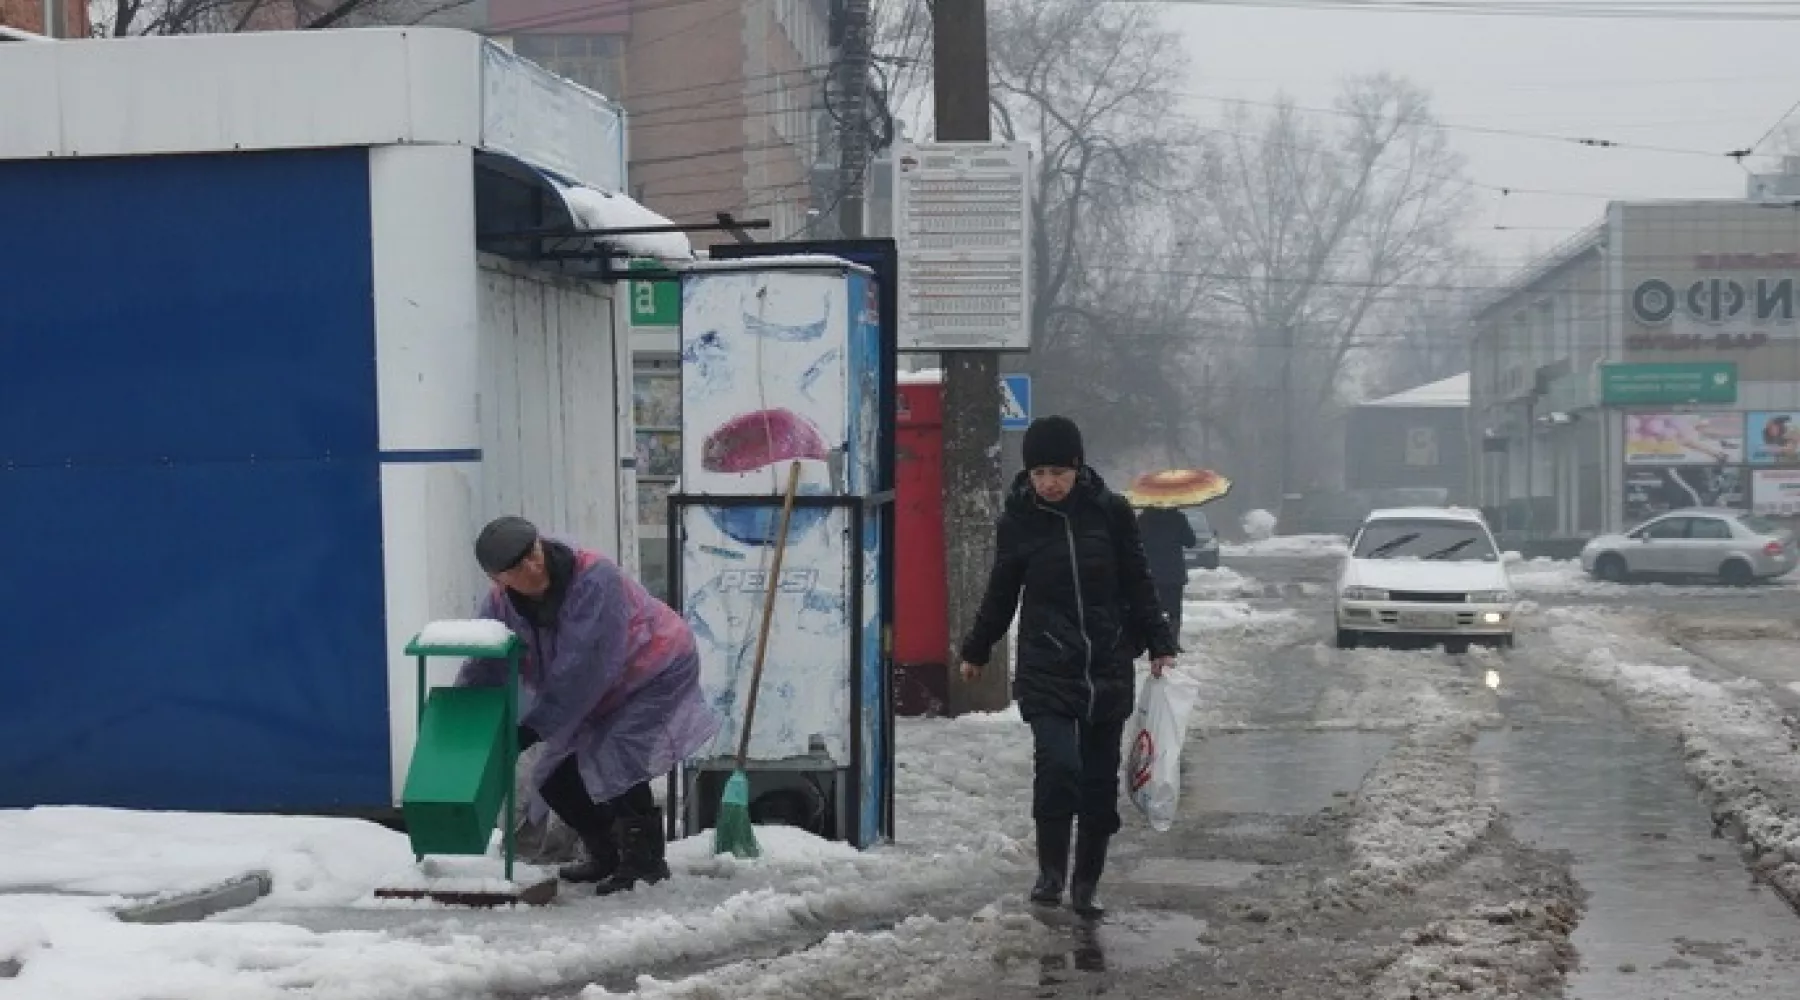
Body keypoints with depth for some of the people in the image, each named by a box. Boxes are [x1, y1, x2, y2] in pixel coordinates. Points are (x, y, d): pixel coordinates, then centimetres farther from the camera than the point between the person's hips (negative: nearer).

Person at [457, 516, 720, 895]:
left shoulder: (594, 579, -36)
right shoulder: (499, 604, -14)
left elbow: (582, 670, -37)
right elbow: (482, 672, -12)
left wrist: (534, 728, -35)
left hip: (657, 674, -7)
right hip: (600, 694, 7)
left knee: (614, 761, -26)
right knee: (556, 776, 3)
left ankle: (646, 860, -11)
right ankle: (607, 855, 25)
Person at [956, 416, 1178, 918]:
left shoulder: (1110, 512, -3)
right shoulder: (1017, 521, -2)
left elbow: (1138, 584, 8)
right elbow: (1000, 594, 13)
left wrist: (1159, 643, 3)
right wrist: (976, 652, 22)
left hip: (1109, 669, 1)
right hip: (1045, 670, -1)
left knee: (1100, 781, 7)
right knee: (1058, 764, -20)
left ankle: (1086, 885, 20)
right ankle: (1050, 871, -3)